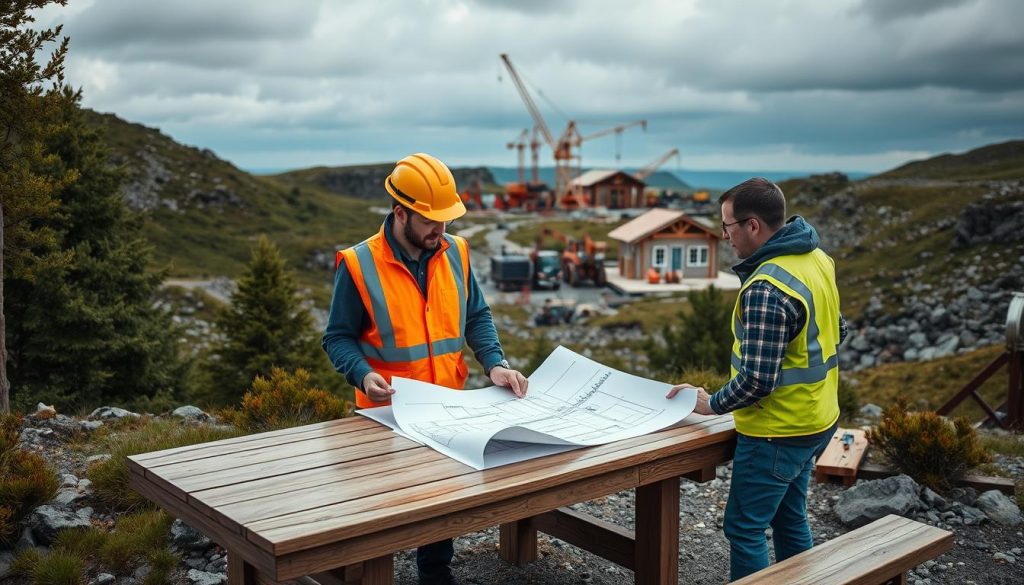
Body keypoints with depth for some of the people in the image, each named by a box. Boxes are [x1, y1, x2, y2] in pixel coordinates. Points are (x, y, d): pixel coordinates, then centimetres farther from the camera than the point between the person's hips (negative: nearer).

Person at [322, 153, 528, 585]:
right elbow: (338, 338, -10)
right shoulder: (359, 265, -14)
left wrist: (494, 364, -10)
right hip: (388, 412, -4)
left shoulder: (455, 254, -1)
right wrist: (363, 375, -29)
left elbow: (476, 317, 6)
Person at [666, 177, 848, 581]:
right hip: (813, 421, 9)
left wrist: (712, 404, -11)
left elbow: (756, 381, -26)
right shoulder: (816, 259, 2)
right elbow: (836, 332, 15)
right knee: (789, 518, 21)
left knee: (744, 528, 3)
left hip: (778, 433, -9)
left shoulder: (767, 289, -27)